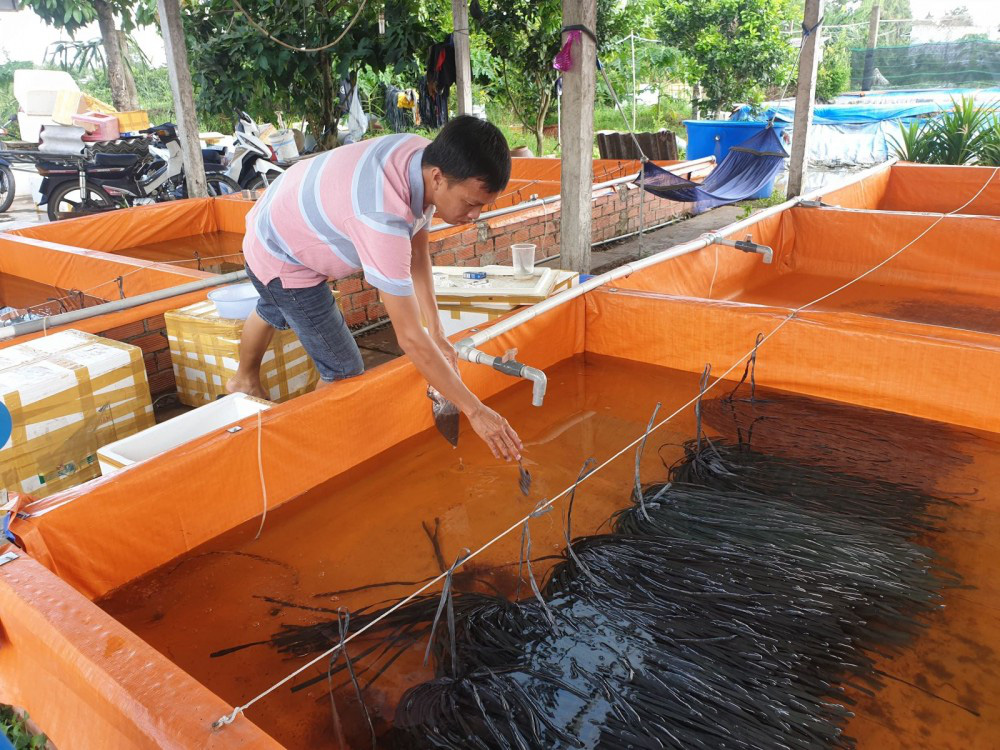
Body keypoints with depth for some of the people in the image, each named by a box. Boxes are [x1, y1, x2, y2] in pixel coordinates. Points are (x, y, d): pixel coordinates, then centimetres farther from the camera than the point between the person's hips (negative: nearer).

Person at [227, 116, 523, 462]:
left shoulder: (428, 157, -22)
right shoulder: (383, 218, -47)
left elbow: (418, 252, -10)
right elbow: (410, 337, -44)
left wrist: (438, 333, -14)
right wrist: (475, 410, -38)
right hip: (282, 262, -9)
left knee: (272, 313, 35)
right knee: (344, 372, -7)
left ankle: (244, 381, 66)